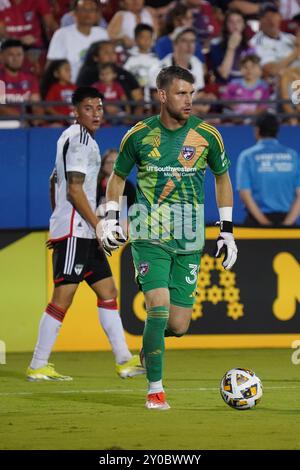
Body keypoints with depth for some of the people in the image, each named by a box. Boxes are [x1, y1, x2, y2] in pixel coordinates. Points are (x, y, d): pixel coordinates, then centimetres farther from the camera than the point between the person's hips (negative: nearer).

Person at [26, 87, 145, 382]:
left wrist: (58, 221, 28)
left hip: (81, 233, 11)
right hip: (75, 230, -11)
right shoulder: (80, 139, -12)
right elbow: (74, 190, -18)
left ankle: (123, 360, 9)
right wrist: (99, 227, -16)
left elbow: (54, 182, 26)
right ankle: (38, 367, -8)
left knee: (107, 291, 9)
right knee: (63, 297, -10)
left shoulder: (70, 137, 19)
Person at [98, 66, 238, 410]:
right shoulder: (139, 135, -2)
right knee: (159, 306, -18)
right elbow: (117, 177, 12)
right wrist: (110, 219, -1)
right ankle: (155, 390, -5)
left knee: (178, 326, -2)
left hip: (189, 239, 2)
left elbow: (222, 177, 14)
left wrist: (227, 230, 10)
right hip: (149, 236, -2)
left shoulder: (206, 135, -1)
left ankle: (151, 341, 36)